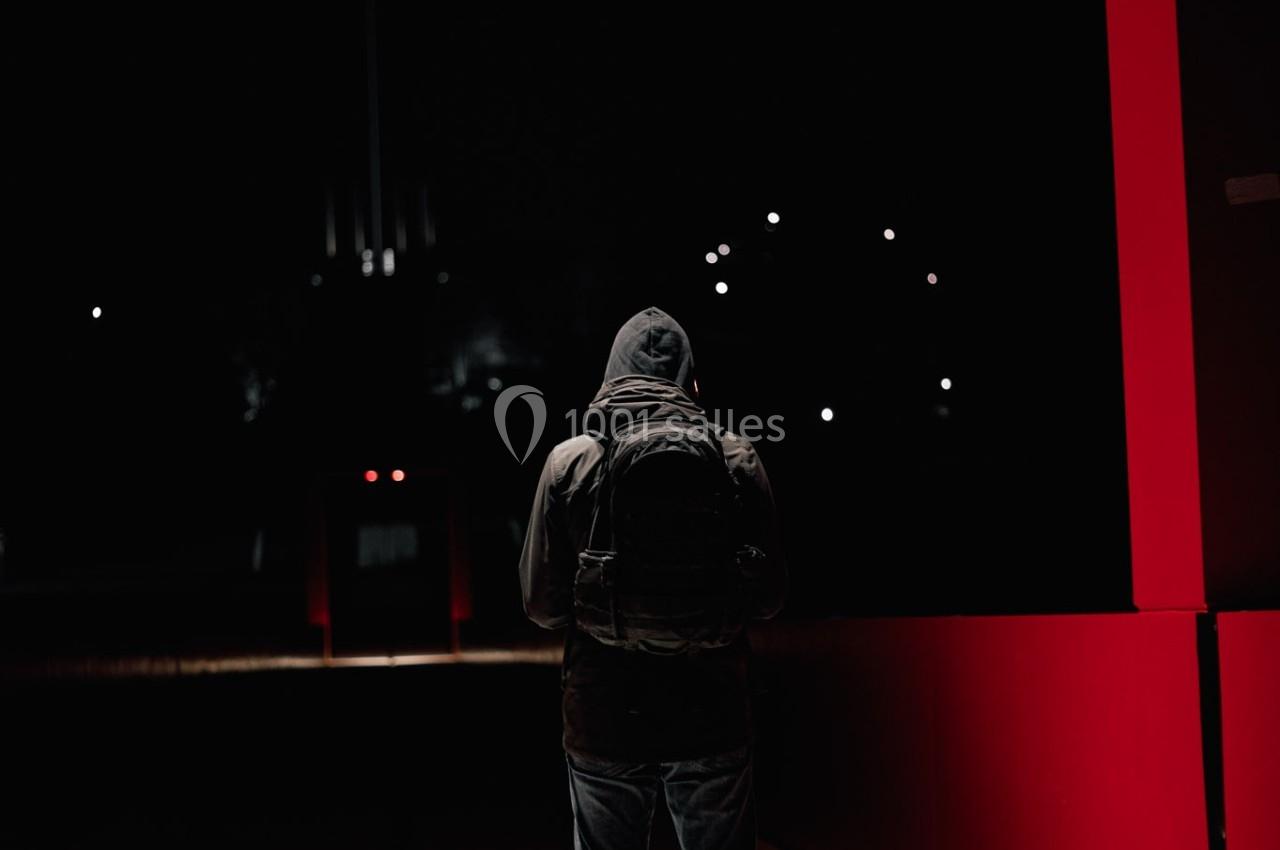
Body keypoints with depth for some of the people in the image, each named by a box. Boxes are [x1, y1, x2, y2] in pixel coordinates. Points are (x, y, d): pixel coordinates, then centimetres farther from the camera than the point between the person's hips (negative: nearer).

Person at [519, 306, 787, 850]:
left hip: (603, 721, 0)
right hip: (711, 719, 0)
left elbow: (542, 604, -2)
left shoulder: (569, 461, -4)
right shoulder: (735, 459, -3)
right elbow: (768, 596, 1)